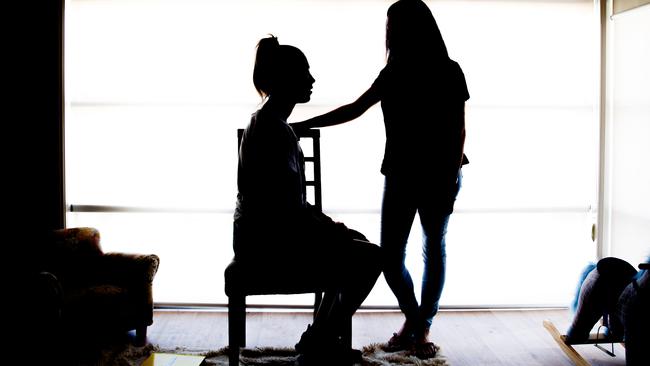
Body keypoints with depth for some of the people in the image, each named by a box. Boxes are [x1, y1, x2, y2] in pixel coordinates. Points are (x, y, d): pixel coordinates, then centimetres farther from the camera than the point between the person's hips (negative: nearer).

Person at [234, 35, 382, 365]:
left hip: (267, 233, 10)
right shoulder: (272, 129, -19)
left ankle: (319, 337, 20)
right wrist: (330, 230, -9)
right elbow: (289, 206, -22)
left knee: (356, 243, 18)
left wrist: (327, 223, 12)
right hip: (271, 241, -10)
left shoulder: (268, 122, 13)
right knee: (370, 258, -9)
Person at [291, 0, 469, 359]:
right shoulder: (393, 73, 7)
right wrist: (302, 125, 11)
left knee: (433, 251, 7)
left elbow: (458, 130, -6)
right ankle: (412, 318, 25)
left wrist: (452, 178, -14)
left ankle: (422, 328, 20)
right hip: (399, 174, 4)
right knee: (390, 256, 1)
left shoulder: (448, 73, -6)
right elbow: (355, 109, 14)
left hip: (438, 176, -4)